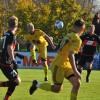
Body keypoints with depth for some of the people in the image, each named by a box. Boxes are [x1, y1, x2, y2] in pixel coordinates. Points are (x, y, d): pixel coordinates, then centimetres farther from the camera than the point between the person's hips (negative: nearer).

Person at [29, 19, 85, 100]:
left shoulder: (69, 35, 6)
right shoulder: (77, 39, -20)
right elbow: (70, 55, -31)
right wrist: (75, 71, -32)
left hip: (66, 65, 9)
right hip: (59, 65, -9)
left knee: (77, 83, -4)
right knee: (57, 89, 0)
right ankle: (37, 84, 18)